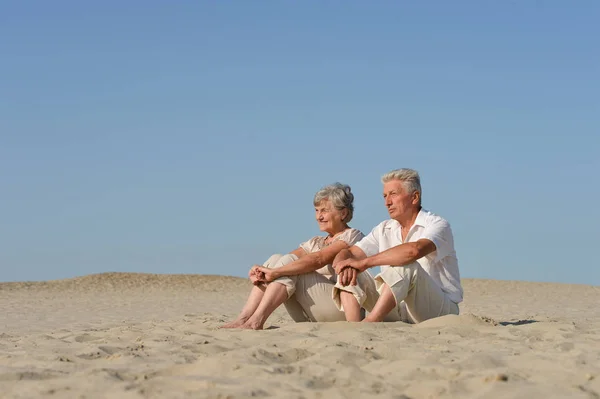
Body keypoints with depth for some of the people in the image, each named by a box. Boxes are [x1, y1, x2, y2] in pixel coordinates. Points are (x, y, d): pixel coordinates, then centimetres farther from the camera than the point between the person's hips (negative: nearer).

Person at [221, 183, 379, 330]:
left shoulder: (353, 236, -3)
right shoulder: (315, 242, 22)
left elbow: (317, 260, -19)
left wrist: (275, 272, -28)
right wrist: (260, 271, -18)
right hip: (310, 317, 7)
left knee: (288, 263, -20)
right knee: (277, 259, -9)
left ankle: (256, 321, -29)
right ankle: (244, 318, -22)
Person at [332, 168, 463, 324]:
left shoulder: (438, 225, -9)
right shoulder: (384, 229, 12)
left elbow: (414, 250, -32)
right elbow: (346, 253, 4)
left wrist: (365, 262, -28)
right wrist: (345, 266, -23)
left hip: (440, 310, -6)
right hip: (401, 312, 6)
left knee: (406, 266, -33)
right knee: (347, 274, -5)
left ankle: (368, 323, -38)